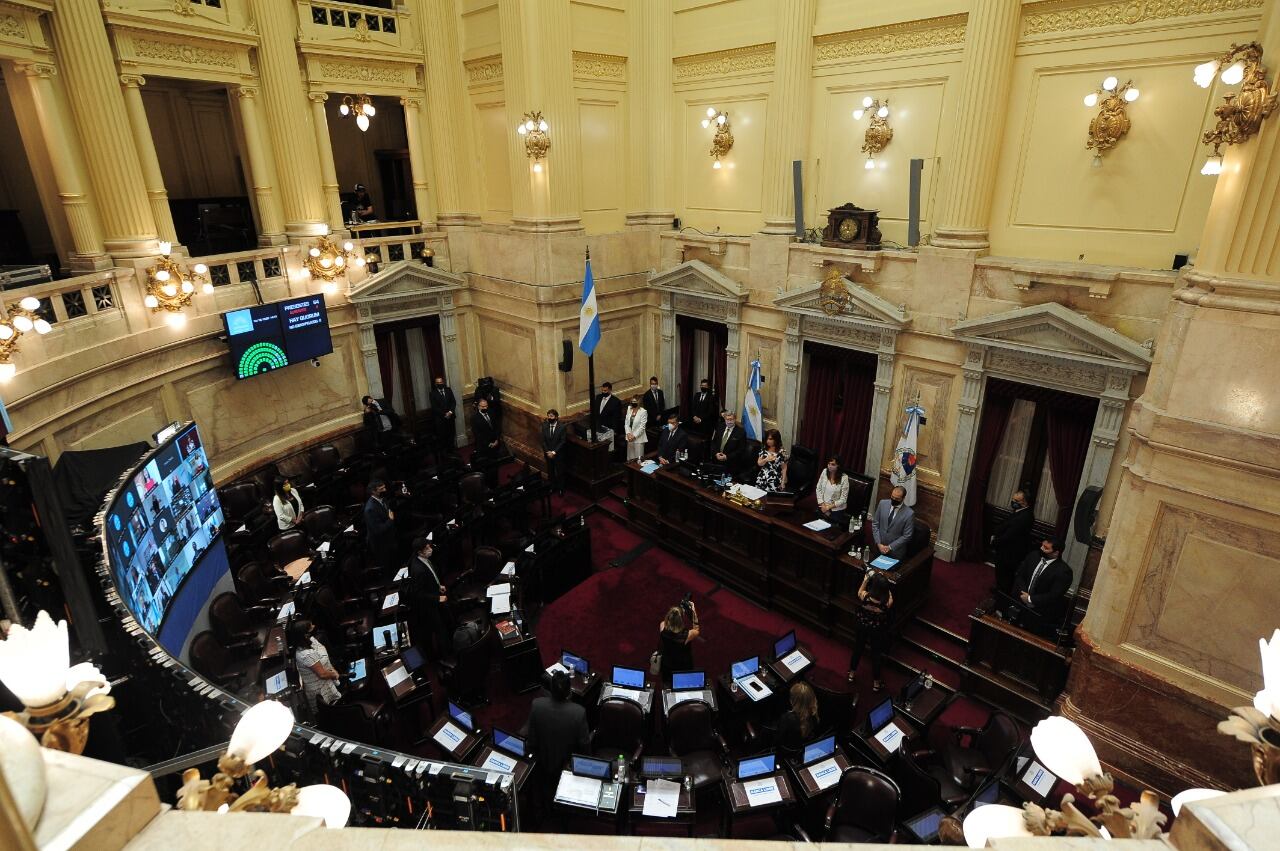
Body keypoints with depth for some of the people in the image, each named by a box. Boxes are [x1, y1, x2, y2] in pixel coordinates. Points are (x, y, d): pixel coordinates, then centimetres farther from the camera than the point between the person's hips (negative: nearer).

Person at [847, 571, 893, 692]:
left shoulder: (865, 596, -32)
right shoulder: (887, 602, -33)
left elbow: (859, 592, -6)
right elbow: (889, 595, -7)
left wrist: (865, 580, -1)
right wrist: (883, 581, -9)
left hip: (862, 626, 1)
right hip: (878, 630, -1)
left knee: (858, 648, 24)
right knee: (876, 654, 20)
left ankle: (852, 674, 45)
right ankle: (876, 683, 38)